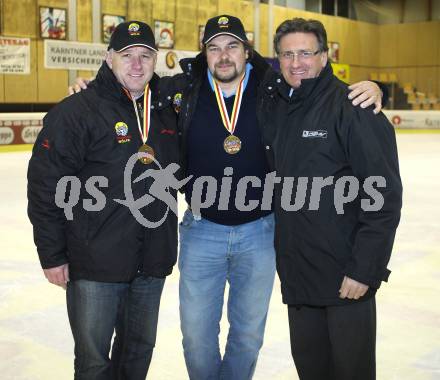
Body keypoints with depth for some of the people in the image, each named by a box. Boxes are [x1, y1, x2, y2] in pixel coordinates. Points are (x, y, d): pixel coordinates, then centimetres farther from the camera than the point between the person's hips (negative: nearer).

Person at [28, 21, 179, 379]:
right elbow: (46, 185, -12)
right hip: (96, 263, -5)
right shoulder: (76, 111, -12)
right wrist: (52, 255, -12)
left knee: (140, 350, 20)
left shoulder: (166, 112, 7)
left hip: (152, 261, 6)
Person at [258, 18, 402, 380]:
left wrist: (364, 268, -17)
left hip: (345, 275, -6)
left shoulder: (352, 108, -13)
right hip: (296, 270, 6)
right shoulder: (274, 105, 6)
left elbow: (384, 194, -16)